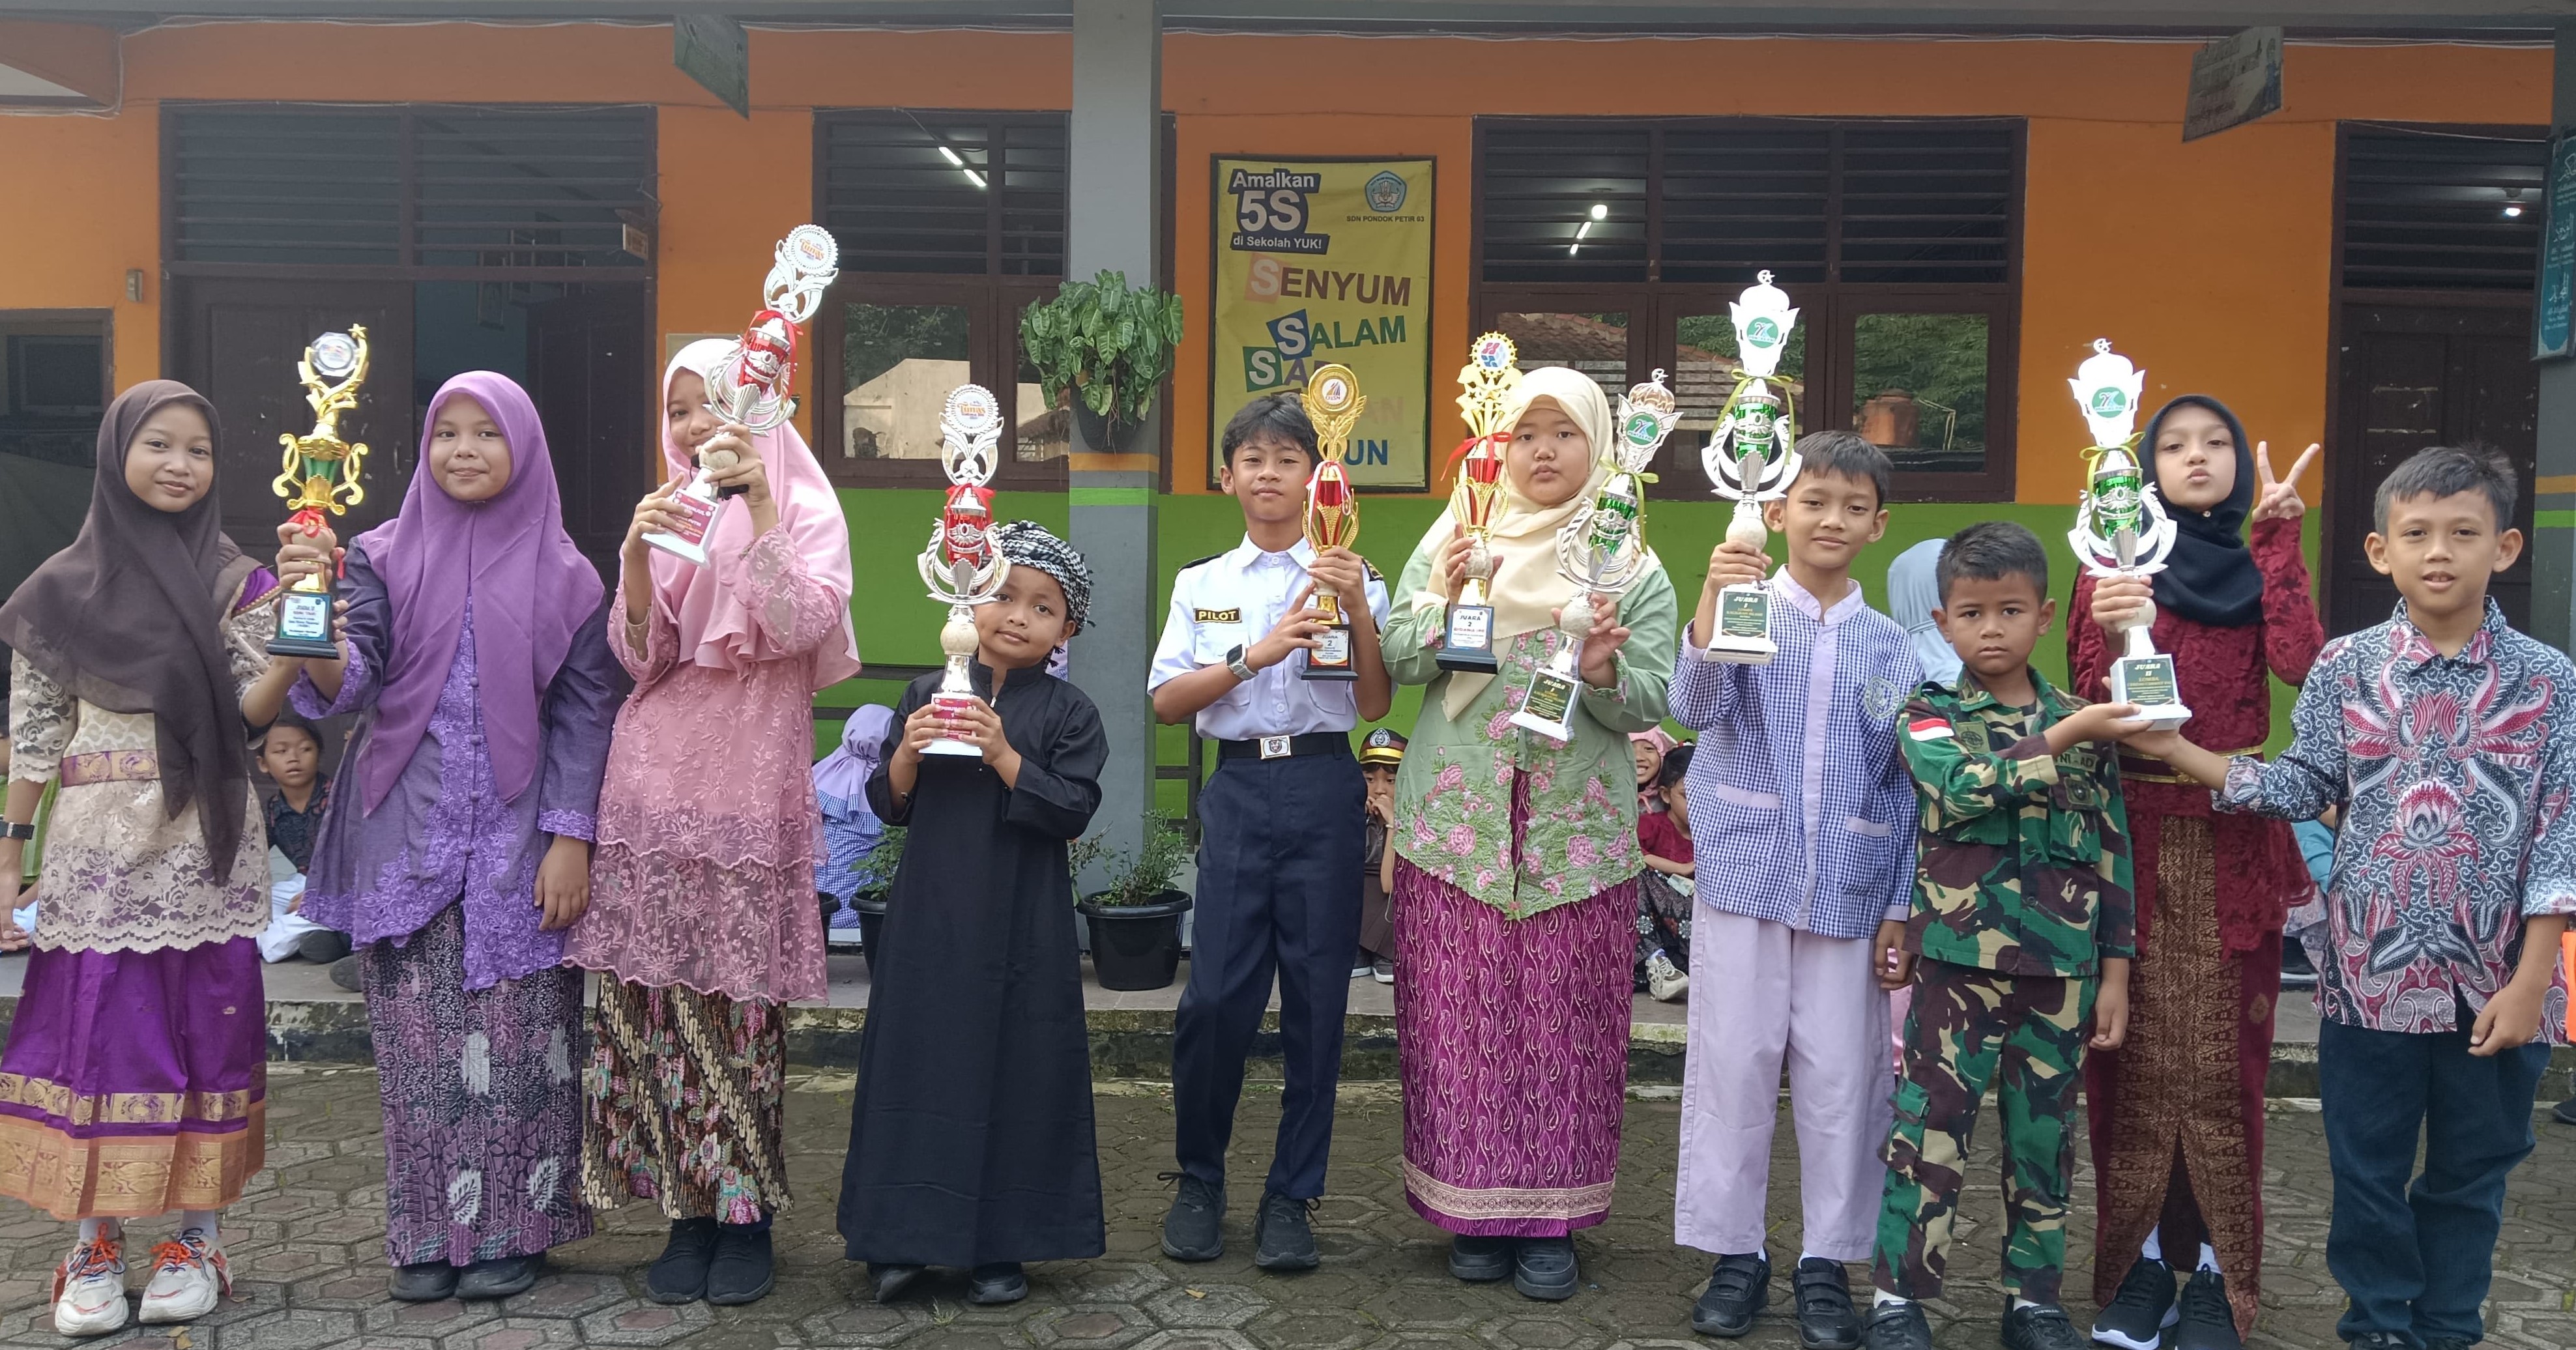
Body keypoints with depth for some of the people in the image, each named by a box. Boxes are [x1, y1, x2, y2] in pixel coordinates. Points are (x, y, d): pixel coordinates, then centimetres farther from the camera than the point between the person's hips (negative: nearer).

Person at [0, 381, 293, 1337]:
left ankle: (196, 1236, 13)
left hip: (207, 846, 0)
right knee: (95, 1026, 0)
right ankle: (97, 1244, 11)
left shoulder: (236, 583, 3)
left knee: (205, 1026, 2)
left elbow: (250, 711, -7)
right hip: (96, 848, 1)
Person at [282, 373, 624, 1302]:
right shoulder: (384, 558, 5)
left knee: (513, 1037, 1)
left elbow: (585, 712, 0)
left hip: (519, 839, -1)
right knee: (417, 1038, 3)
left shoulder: (563, 577, 4)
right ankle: (427, 1232, 13)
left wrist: (570, 839, -8)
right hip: (409, 832, 1)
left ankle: (510, 1226, 12)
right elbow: (351, 679, -8)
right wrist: (319, 636, -31)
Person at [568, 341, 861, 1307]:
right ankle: (689, 1211, 12)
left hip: (749, 787, -3)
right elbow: (640, 658, 4)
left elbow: (803, 624, -14)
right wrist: (635, 557, -12)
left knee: (737, 998, -4)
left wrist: (759, 507, -20)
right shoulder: (668, 514, 13)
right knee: (653, 995, 1)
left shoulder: (805, 512, 3)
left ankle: (747, 1216, 9)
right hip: (653, 782, 4)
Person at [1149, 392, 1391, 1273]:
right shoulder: (1202, 584, 12)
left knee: (1317, 994, 1)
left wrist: (1360, 612, -12)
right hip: (1238, 788, 0)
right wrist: (1256, 654, -10)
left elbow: (1374, 705, 2)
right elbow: (1167, 700, 2)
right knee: (1215, 994, -6)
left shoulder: (1350, 580, 8)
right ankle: (1198, 1183, 14)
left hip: (1323, 788, 0)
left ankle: (1290, 1197, 13)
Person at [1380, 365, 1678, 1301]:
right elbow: (1399, 665, 1)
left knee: (1565, 1022, 2)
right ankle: (1476, 1207, 16)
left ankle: (1550, 1219, 14)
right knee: (1463, 1021, 2)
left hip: (1577, 834, 0)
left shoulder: (1633, 567, 6)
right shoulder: (1451, 541, 7)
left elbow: (1651, 704, 0)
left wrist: (1604, 670, -20)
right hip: (1456, 825, 0)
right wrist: (1441, 599, -15)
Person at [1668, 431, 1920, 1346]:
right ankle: (1734, 1254, 18)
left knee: (1842, 1080, 4)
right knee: (1735, 1066, 4)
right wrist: (1713, 601, -29)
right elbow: (1696, 707, -16)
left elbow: (1902, 784, 9)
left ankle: (1828, 1264, 18)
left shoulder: (1890, 647, 8)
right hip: (1745, 879, -2)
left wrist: (1901, 904, 3)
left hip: (1849, 892, 2)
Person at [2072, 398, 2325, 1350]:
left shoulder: (2256, 572, 10)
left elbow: (2301, 665, -10)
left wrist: (2278, 535, -4)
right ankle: (2141, 1261, 12)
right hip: (2136, 837, -1)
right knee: (2138, 1059, 2)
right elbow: (2089, 708, -3)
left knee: (2222, 1063, 0)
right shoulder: (2112, 569, 6)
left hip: (2235, 842, 1)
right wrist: (2114, 640, -23)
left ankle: (2217, 1272, 9)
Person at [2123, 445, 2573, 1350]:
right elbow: (2305, 788, 4)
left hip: (2494, 982, 0)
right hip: (2372, 970, 1)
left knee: (2471, 1175, 14)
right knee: (2368, 1174, 11)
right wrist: (2178, 752, -6)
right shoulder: (2346, 667, -1)